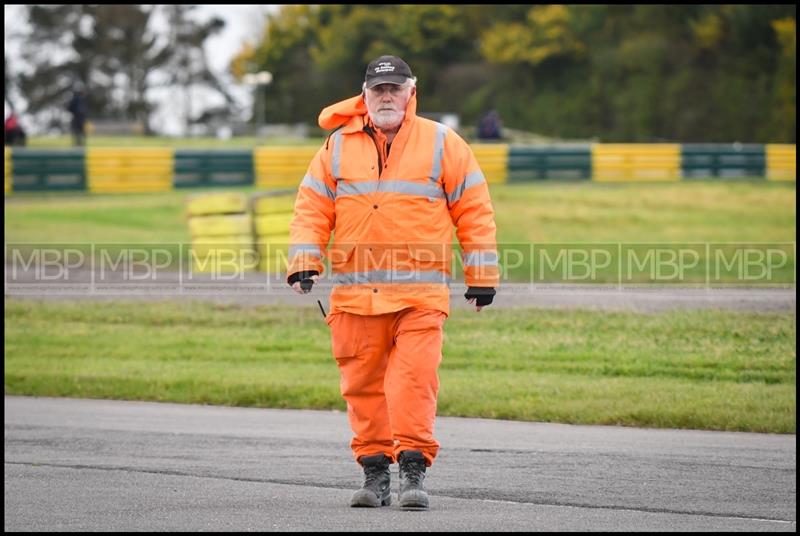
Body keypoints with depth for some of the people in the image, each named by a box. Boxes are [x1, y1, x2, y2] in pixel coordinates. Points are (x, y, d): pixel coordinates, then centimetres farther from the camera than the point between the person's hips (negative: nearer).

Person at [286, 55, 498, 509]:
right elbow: (312, 209, 13)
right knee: (363, 385, 4)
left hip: (420, 293, -3)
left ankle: (413, 470, -10)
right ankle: (374, 471, 13)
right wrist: (303, 262, -2)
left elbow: (475, 211, 7)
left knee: (415, 378, -14)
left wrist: (482, 277, 4)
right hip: (355, 294, 3)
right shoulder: (338, 147, 12)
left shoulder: (442, 145, 5)